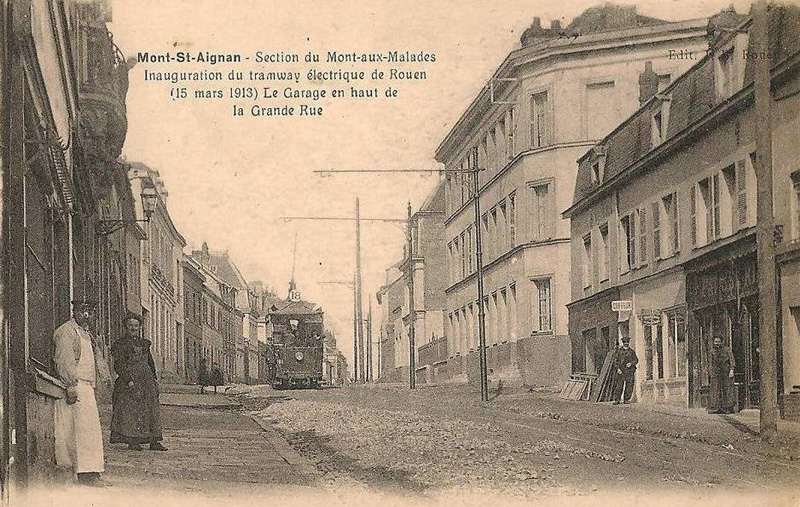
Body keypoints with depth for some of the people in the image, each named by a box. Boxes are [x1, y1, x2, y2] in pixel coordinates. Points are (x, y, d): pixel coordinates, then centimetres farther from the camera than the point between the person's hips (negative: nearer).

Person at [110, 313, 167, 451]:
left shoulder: (144, 343, 17)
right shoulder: (120, 344, -2)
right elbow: (118, 365, -10)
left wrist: (154, 378, 13)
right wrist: (128, 380, -19)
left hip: (146, 381, 6)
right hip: (130, 382, -6)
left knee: (151, 410, 2)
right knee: (130, 410, -8)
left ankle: (154, 441, 3)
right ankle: (132, 441, -5)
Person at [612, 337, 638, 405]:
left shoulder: (631, 351, 14)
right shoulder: (619, 351, 8)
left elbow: (636, 360, 13)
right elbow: (615, 360, 4)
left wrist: (631, 363, -7)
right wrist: (617, 368, -9)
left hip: (630, 370, 2)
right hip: (621, 371, -2)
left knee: (629, 385, -1)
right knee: (619, 385, -7)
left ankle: (626, 399, 8)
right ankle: (616, 400, -5)